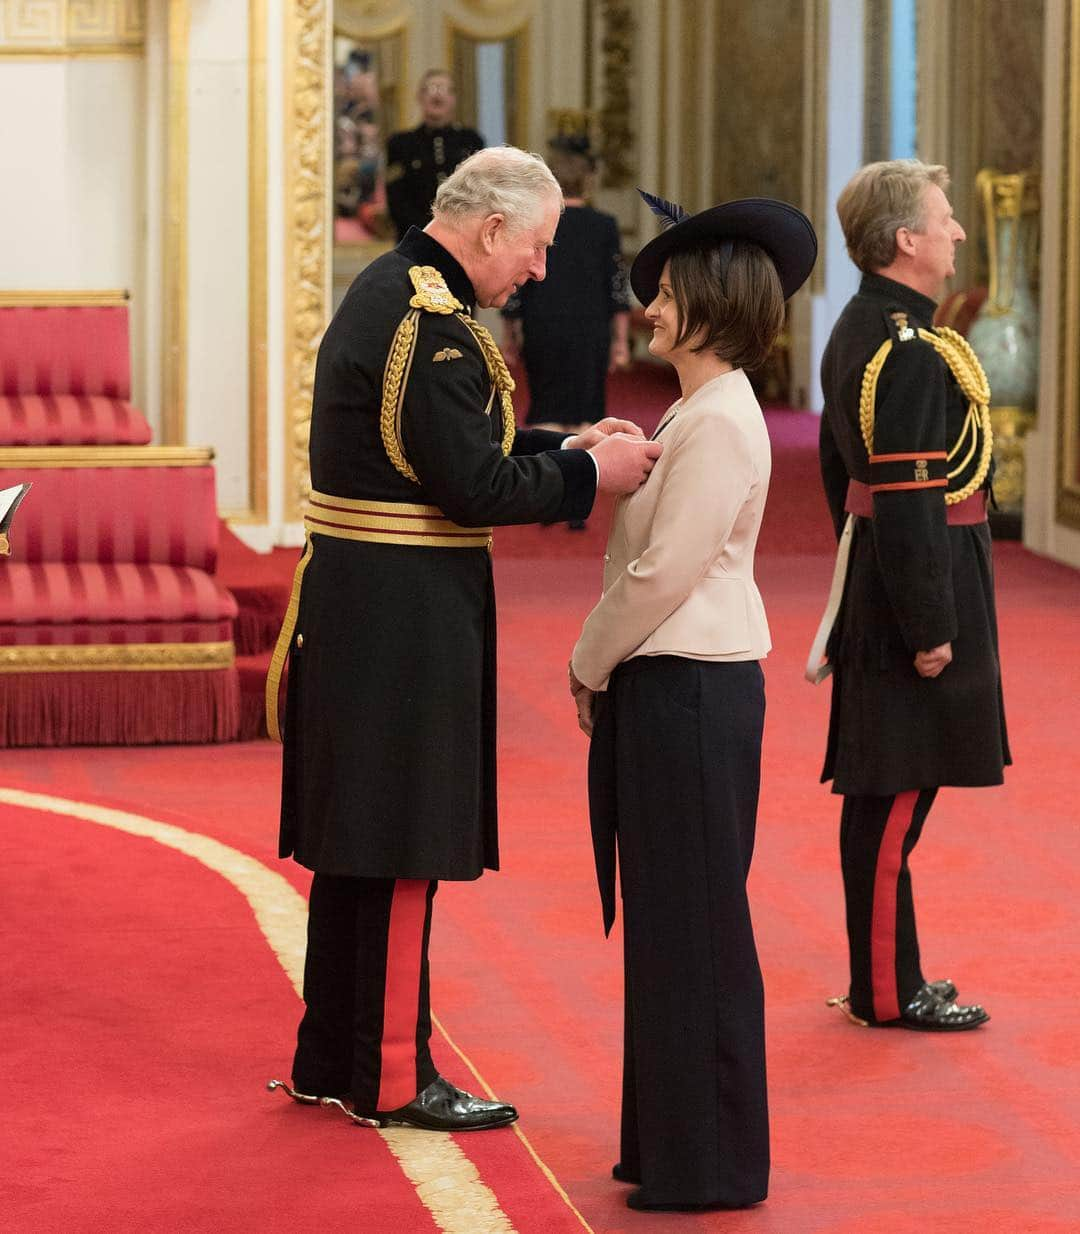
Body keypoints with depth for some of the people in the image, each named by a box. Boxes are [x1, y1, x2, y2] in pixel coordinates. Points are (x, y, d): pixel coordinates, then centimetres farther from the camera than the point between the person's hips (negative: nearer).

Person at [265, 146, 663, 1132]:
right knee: (400, 847, -2)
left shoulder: (385, 291, 13)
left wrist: (562, 446, 10)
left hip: (350, 607, 10)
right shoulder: (433, 326, -19)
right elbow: (474, 487, -21)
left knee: (356, 843, 16)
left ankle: (331, 1061, 24)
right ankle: (390, 1078, 6)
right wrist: (589, 475, -9)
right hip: (404, 617, -10)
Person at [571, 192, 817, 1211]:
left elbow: (663, 573, -19)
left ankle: (708, 1164, 5)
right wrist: (604, 672, 11)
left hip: (690, 695, -10)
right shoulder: (695, 413, 14)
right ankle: (673, 1144, 21)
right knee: (666, 925, 14)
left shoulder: (720, 423, -17)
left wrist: (590, 668, -7)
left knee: (692, 926, -2)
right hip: (661, 688, 10)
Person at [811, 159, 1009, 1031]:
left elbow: (840, 469, 19)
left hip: (871, 578, 10)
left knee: (882, 789, 15)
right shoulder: (913, 354, -20)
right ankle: (888, 990, 2)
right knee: (897, 794, -4)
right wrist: (930, 625, -20)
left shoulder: (859, 332, 11)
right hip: (919, 586, -10)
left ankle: (883, 973, 24)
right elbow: (908, 502, -23)